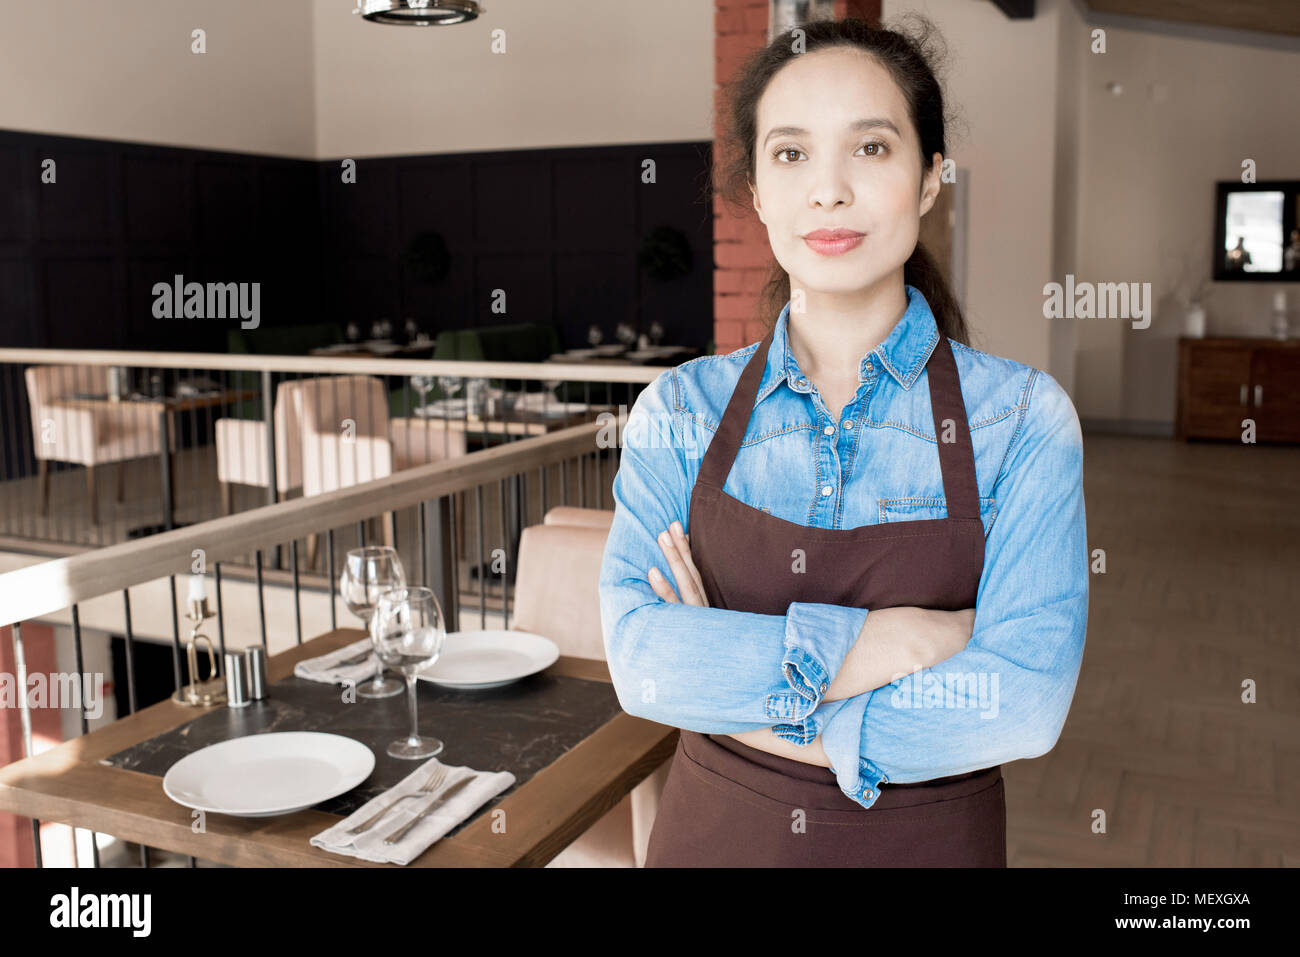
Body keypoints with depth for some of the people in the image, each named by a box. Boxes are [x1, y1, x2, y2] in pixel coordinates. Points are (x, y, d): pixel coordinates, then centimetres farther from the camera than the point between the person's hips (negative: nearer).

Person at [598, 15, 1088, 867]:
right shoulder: (680, 410, -5)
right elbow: (638, 654, -15)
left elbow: (1024, 701, -19)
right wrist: (860, 642, -24)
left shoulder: (1023, 416, -11)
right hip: (715, 833, 1)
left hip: (927, 838, -1)